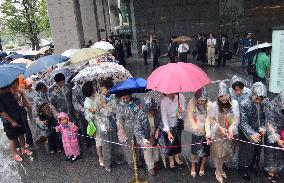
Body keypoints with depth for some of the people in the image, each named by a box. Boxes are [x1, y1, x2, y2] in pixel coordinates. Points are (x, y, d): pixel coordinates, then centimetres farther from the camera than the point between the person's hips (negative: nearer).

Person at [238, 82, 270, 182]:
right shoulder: (244, 104, -24)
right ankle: (243, 170, 37)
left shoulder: (265, 102, -12)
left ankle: (253, 166, 51)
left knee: (257, 151, 24)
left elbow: (265, 117, 0)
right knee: (246, 152, 12)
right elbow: (243, 122, -23)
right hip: (247, 135, -5)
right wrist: (251, 134, -35)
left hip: (258, 133, 5)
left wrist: (262, 127, -17)